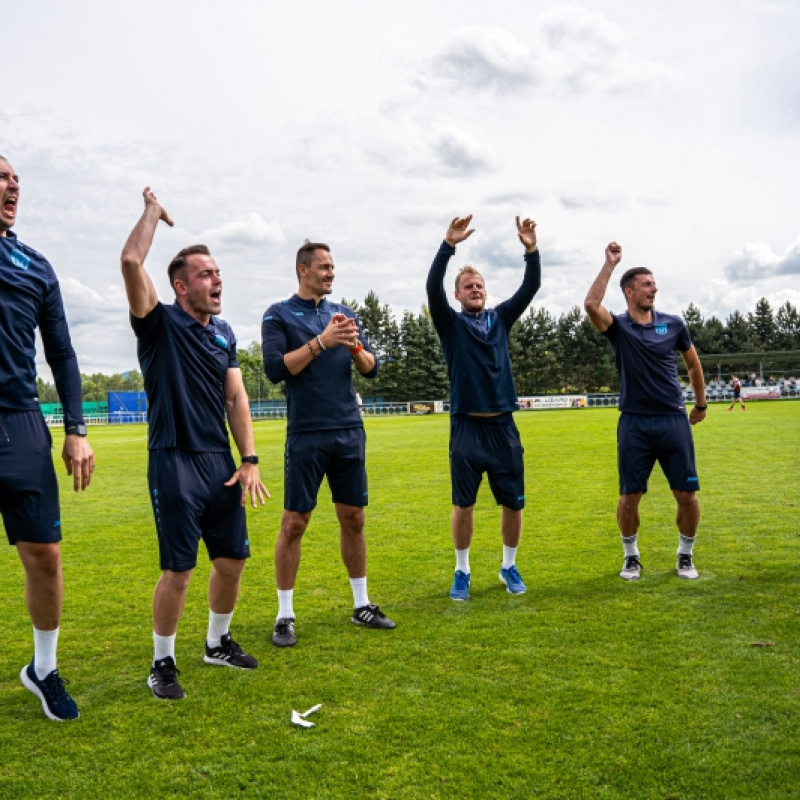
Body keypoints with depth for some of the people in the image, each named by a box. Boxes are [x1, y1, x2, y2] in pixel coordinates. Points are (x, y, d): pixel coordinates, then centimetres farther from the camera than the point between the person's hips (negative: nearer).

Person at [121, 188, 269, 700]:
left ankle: (219, 643, 33)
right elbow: (131, 261, -20)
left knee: (232, 559, 12)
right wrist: (153, 211, -5)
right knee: (178, 569, -2)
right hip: (174, 463, -6)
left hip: (221, 462, 6)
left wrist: (250, 459, 2)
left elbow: (236, 397, 10)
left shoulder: (224, 332, 12)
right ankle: (163, 663, 17)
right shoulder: (159, 323, -5)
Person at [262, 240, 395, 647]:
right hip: (306, 436, -4)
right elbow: (276, 369, -13)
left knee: (353, 519, 10)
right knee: (294, 523, 0)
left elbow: (371, 369, 10)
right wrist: (322, 341, -18)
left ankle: (361, 604, 23)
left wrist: (354, 345, -10)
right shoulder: (279, 315, -1)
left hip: (350, 432, 4)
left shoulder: (342, 312, 12)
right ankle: (285, 615, 12)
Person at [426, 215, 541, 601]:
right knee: (463, 504, 1)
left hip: (503, 425, 3)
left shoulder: (500, 318, 10)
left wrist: (531, 250, -15)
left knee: (513, 503, 6)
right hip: (467, 427, -3)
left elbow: (530, 287, 1)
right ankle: (462, 571, 19)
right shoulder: (451, 323, 1)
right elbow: (432, 287, -15)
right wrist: (448, 245, -27)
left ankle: (509, 566, 26)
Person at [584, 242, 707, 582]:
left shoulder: (673, 324, 6)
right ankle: (631, 556, 23)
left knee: (687, 495, 2)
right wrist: (610, 264, -16)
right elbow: (591, 305, -22)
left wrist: (701, 404, 25)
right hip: (634, 424, -1)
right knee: (629, 497, 1)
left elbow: (693, 364, 19)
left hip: (674, 420, 2)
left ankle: (685, 555, 23)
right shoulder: (618, 327, -1)